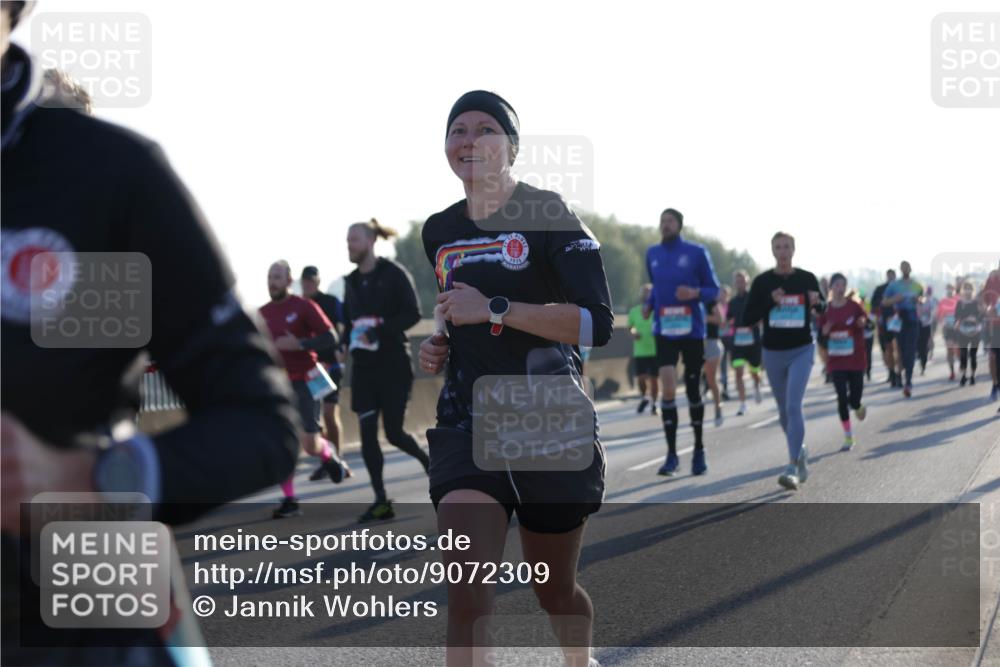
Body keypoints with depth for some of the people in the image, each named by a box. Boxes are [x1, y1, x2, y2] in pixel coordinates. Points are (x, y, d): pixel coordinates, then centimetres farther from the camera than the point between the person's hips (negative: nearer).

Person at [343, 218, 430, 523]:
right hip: (364, 366, 5)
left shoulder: (394, 274, -7)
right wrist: (349, 339, -2)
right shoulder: (352, 281, 10)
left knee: (394, 431, -2)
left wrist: (380, 329, -25)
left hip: (394, 363, -5)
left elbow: (413, 313, -13)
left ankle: (428, 460, 30)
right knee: (367, 432, -3)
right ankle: (381, 501, 2)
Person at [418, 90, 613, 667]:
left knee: (555, 590, 14)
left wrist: (494, 309, -22)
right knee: (467, 592, -17)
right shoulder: (438, 233, 11)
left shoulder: (549, 217, -7)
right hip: (467, 423, 3)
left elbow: (597, 323, -18)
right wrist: (433, 348, 8)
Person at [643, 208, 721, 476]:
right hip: (664, 331, 2)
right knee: (668, 388, -13)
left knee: (693, 390, 8)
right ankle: (671, 454, -7)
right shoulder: (652, 254, 7)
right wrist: (649, 305, 3)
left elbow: (713, 290, 0)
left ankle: (699, 451, 24)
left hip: (692, 331, -2)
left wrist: (695, 293, -21)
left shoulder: (697, 252, -3)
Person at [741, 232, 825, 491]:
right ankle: (800, 452, 38)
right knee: (784, 410, 13)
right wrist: (770, 302, -18)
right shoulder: (762, 282, -2)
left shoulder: (807, 279, -2)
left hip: (802, 350, -2)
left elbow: (822, 308, 13)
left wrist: (818, 303, -10)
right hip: (773, 353, 2)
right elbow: (747, 319, -4)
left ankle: (793, 468, -18)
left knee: (793, 406, -17)